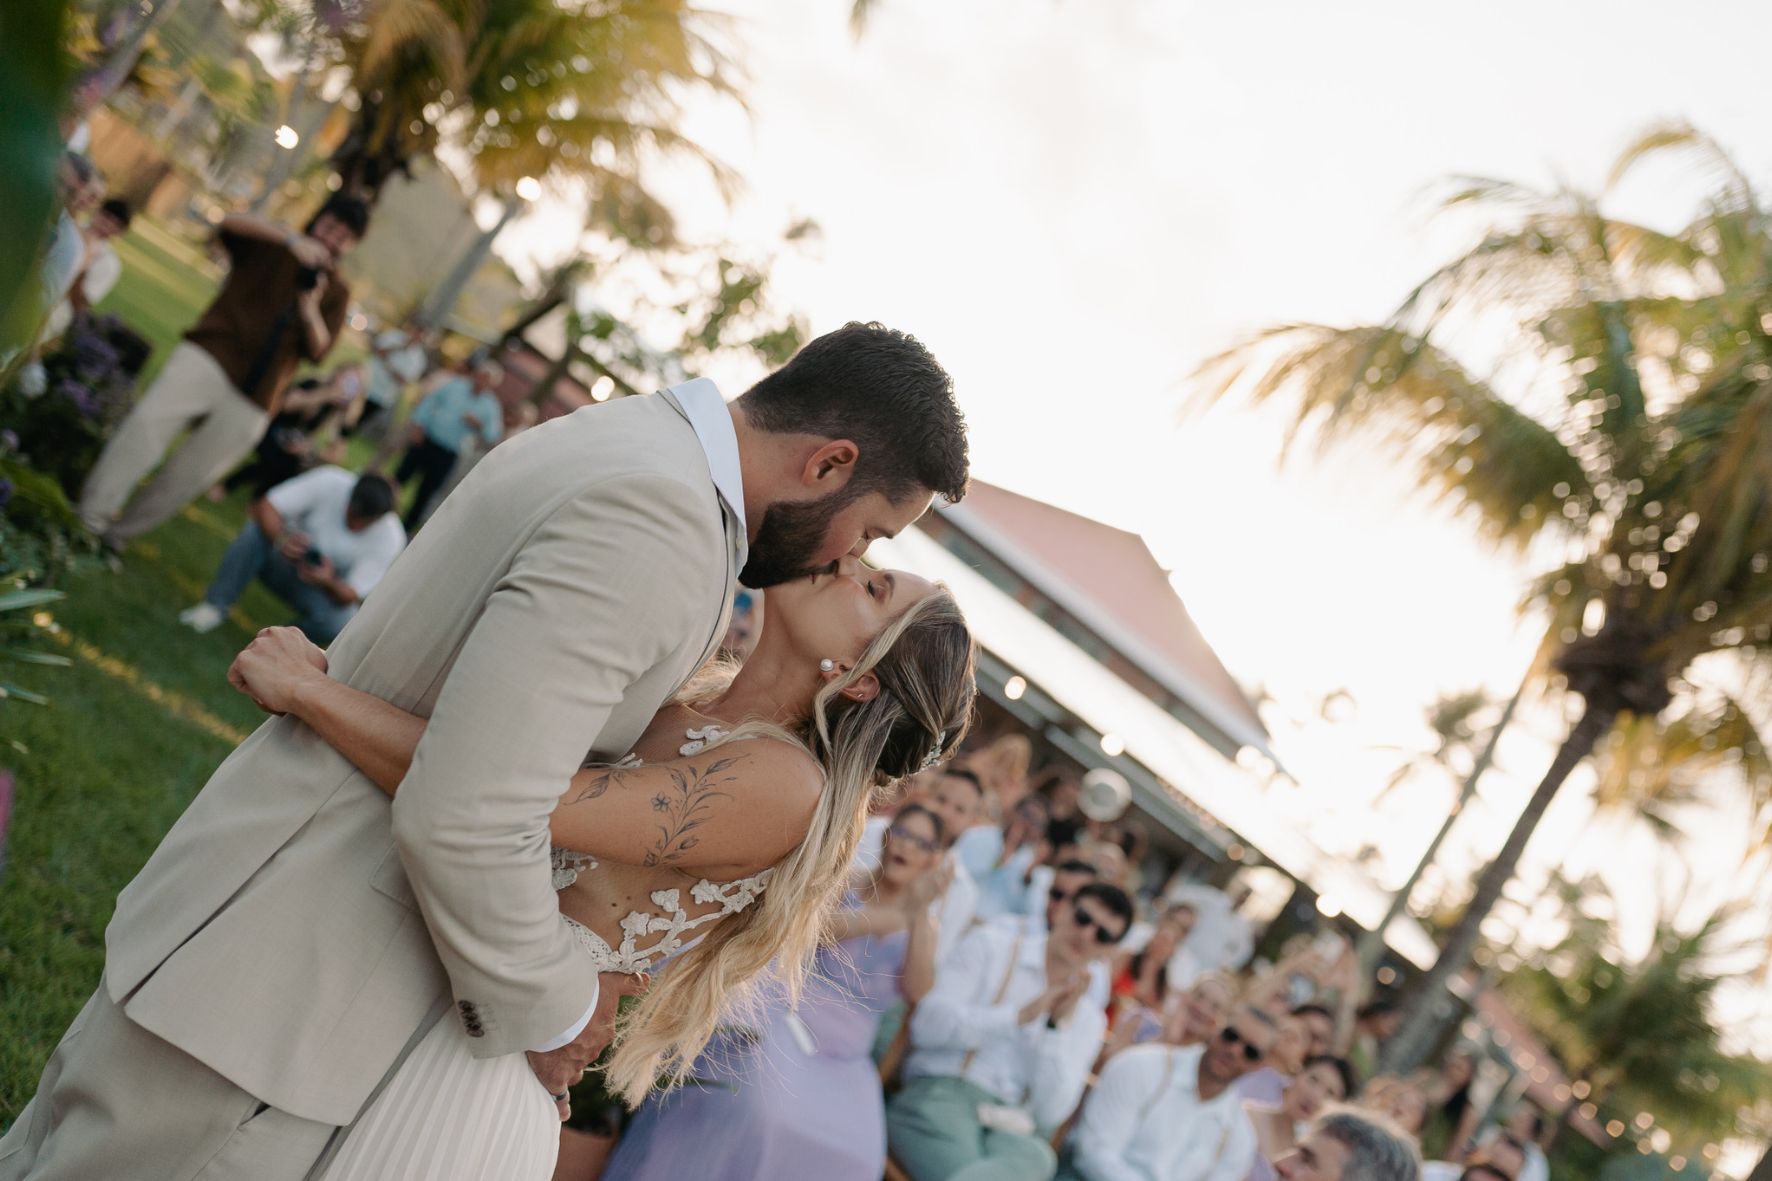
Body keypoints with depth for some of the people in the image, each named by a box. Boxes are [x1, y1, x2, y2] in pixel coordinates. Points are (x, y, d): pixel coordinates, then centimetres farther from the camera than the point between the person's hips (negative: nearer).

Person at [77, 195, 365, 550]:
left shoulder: (337, 292, 17)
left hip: (251, 401, 2)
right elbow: (232, 222, -9)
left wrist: (309, 310, -14)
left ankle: (119, 533, 15)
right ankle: (90, 514, -22)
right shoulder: (269, 245, 12)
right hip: (208, 357, -2)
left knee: (188, 477, 0)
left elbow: (318, 351, 6)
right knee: (148, 421, -24)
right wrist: (293, 239, -20)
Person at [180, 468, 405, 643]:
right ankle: (215, 606, -19)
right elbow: (262, 507, -25)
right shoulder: (330, 482, -24)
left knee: (339, 624, -33)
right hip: (283, 557, 0)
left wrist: (329, 583, -44)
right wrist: (280, 540, -45)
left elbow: (349, 596, -21)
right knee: (257, 527, -30)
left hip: (325, 591, 0)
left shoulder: (390, 539, -22)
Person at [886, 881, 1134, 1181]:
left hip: (1010, 1127, 3)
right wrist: (1021, 1015, -7)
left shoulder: (1088, 1017, 18)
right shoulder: (991, 944, 11)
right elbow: (927, 1025, -2)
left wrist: (1059, 1025, -3)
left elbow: (1049, 1113, 5)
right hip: (938, 1094, -2)